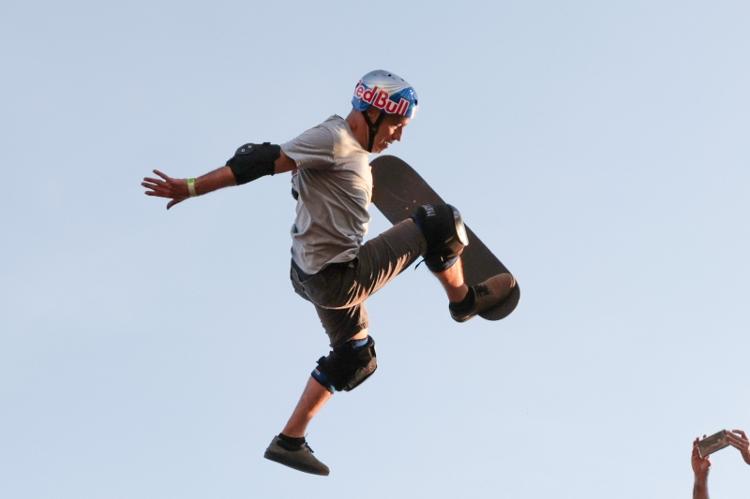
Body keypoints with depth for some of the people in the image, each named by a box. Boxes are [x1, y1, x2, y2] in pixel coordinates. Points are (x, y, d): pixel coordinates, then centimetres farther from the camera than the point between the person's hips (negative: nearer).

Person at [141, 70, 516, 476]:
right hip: (339, 279, -10)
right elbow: (262, 161, -24)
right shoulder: (334, 138, -18)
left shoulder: (351, 148, 11)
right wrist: (192, 188, -27)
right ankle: (465, 301, 22)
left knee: (354, 358, 29)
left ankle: (289, 441, 32)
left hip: (315, 274, 10)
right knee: (442, 223, -4)